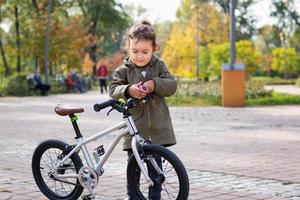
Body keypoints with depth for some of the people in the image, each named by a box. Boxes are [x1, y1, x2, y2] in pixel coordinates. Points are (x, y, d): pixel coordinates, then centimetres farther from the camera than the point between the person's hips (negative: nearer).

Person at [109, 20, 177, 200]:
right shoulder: (124, 70, 0)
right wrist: (128, 90, -28)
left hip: (157, 128, 1)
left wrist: (155, 84, -21)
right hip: (135, 127, -1)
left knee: (156, 164, 7)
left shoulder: (159, 66, 3)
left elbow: (172, 85, -4)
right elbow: (113, 89, -9)